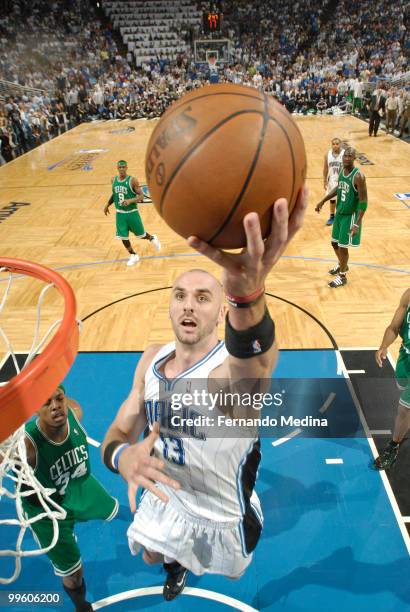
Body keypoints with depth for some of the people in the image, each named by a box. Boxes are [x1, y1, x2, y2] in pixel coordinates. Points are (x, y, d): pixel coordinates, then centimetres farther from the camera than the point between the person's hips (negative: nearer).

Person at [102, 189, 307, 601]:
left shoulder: (233, 366, -35)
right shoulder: (151, 361, -16)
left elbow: (253, 367, -61)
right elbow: (116, 435, -10)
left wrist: (247, 293, -83)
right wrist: (123, 456, -35)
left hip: (224, 515, -4)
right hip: (167, 497, 4)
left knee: (232, 574, 27)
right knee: (153, 557, 31)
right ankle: (176, 567, 68)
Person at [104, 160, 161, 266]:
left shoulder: (132, 180, -14)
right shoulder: (114, 180, 2)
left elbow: (141, 196, -15)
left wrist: (130, 201, -30)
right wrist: (107, 204, 15)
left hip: (132, 212, -4)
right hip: (120, 213, 4)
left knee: (140, 234, 8)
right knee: (123, 237, 4)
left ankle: (152, 238, 42)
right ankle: (133, 256, 23)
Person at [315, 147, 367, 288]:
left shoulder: (358, 176, -23)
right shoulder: (342, 171, 1)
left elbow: (363, 202, -22)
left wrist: (357, 224, -26)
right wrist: (323, 201, 14)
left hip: (350, 215, -8)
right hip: (339, 213, 8)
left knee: (343, 247, -1)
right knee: (335, 243, 18)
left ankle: (342, 276, 17)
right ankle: (342, 265, 44)